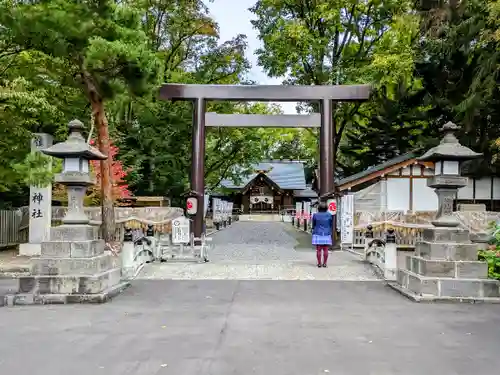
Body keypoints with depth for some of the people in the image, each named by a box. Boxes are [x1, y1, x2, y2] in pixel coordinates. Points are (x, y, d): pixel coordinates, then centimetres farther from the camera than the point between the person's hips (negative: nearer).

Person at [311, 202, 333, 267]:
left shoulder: (315, 215, -3)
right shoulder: (329, 215, -1)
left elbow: (313, 225, 6)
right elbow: (331, 225, 7)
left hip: (318, 234, -1)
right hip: (327, 235, 1)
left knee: (318, 250, 2)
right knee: (325, 250, 4)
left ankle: (319, 263, 4)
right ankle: (324, 263, 6)